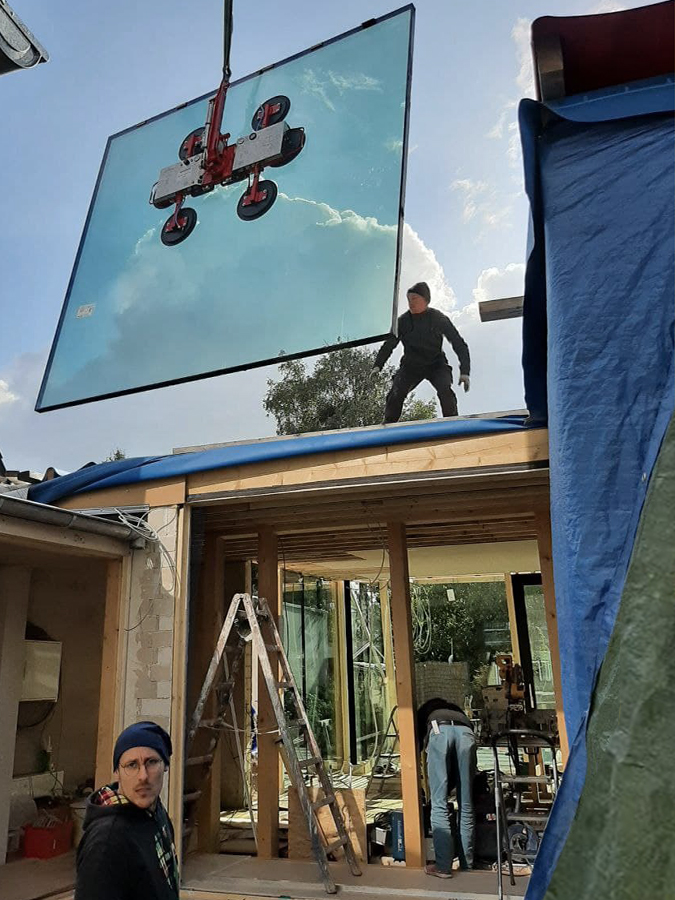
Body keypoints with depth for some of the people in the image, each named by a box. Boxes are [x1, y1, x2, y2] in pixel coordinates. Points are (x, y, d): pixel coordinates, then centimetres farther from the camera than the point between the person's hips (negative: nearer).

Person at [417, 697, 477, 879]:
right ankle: (467, 864, 18)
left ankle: (443, 867, 1)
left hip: (439, 731, -2)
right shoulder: (457, 711, 43)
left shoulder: (425, 710, 40)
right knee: (466, 806, 11)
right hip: (466, 732, 2)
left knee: (439, 805, 2)